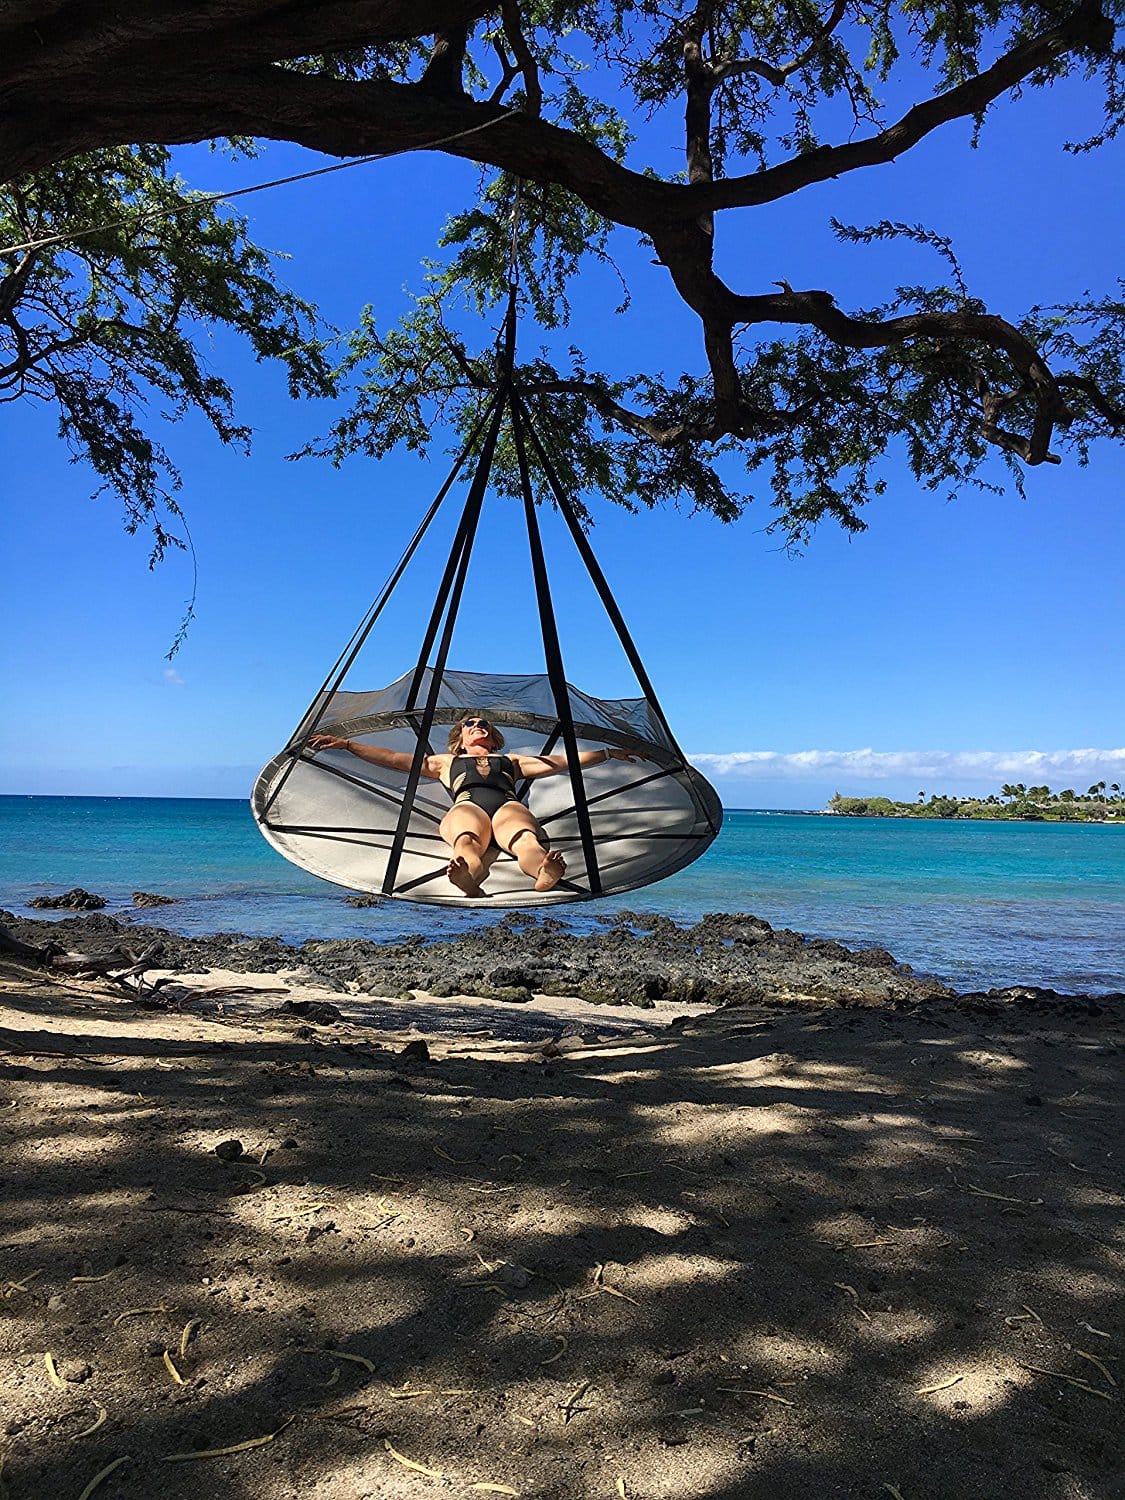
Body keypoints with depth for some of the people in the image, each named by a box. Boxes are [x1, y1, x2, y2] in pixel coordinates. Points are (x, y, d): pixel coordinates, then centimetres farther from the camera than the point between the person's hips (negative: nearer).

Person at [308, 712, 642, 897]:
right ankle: (468, 877, -77)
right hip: (467, 805, 0)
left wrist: (609, 752, 35)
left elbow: (563, 761, 39)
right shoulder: (446, 763, 41)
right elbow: (392, 758, 36)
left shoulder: (512, 761, 43)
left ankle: (545, 873, -75)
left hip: (508, 804, 0)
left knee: (526, 839, -40)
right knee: (467, 840, -42)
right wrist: (346, 744, 31)